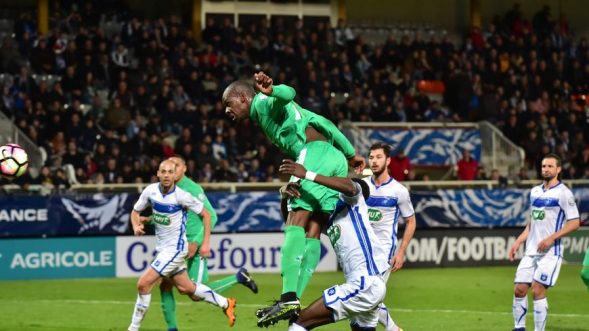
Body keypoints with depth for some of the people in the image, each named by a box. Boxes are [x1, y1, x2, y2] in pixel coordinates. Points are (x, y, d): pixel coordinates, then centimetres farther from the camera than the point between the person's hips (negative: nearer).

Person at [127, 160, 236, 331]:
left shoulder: (182, 196, -18)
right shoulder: (150, 191, -4)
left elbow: (206, 214, -7)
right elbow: (135, 211, 11)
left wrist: (205, 243, -8)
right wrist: (136, 227, -11)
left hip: (175, 248, -7)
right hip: (162, 246, 7)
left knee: (143, 284, -14)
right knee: (185, 288, 16)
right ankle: (225, 304, 34)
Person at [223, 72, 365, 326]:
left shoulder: (262, 103, 8)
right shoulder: (270, 110, 33)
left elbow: (288, 94, -16)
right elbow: (323, 124, 31)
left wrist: (271, 92, -39)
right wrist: (351, 154, 32)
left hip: (314, 152, -9)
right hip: (337, 160, 9)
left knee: (296, 222, -17)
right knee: (312, 231, 2)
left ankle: (289, 298, -29)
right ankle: (294, 300, -6)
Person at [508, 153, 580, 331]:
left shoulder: (563, 193, -8)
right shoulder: (535, 192, 14)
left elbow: (574, 223, -11)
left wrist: (551, 238, -19)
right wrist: (518, 242, 15)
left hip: (550, 251, -6)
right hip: (531, 250, 6)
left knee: (538, 290, -13)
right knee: (519, 289, 1)